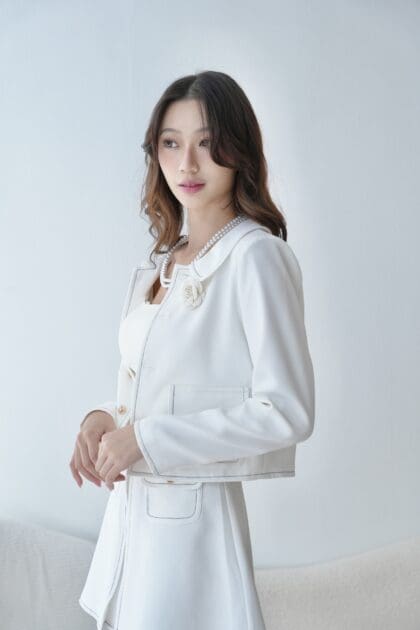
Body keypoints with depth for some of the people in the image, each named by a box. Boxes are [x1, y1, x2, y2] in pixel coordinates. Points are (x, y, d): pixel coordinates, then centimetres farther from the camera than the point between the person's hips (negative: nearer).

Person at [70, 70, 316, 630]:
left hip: (193, 510, -7)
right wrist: (103, 420, -2)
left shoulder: (256, 255, -14)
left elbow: (287, 412, -19)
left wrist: (145, 438, -17)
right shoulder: (160, 264, 10)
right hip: (129, 505, 7)